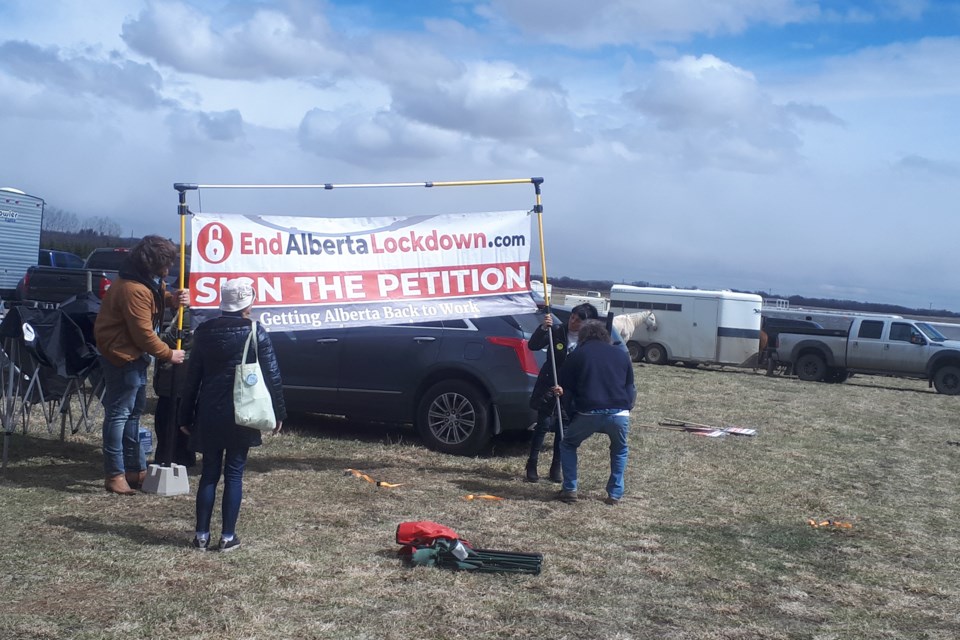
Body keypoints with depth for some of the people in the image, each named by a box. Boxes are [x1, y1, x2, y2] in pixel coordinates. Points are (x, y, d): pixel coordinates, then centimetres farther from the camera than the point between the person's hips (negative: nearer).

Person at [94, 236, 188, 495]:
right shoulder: (133, 289, -27)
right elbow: (144, 334, -24)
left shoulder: (148, 280, 4)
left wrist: (173, 299, -4)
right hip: (122, 356, -11)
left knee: (133, 412, 16)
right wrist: (168, 354, -12)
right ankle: (115, 474, 1)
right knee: (119, 414, -5)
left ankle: (135, 469, 25)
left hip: (134, 354, 11)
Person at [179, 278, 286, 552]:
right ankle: (228, 537, 10)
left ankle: (201, 535, 14)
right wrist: (278, 413, 3)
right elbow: (272, 376, -6)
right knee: (234, 474, 6)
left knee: (209, 474, 11)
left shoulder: (204, 331, 1)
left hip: (209, 416, 2)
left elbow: (192, 377, 5)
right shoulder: (255, 333, -8)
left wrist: (186, 416, 12)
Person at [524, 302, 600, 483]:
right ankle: (532, 465, 6)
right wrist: (543, 328, -25)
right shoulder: (557, 333, -7)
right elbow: (532, 346, -11)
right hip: (549, 387, -1)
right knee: (543, 424, -3)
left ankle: (556, 468, 19)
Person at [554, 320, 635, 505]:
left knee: (567, 445, 25)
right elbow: (630, 388, 18)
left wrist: (573, 411, 23)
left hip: (588, 414, -2)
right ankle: (615, 494, 22)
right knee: (620, 451, 30)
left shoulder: (576, 356, 11)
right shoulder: (621, 354, 17)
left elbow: (565, 389, 12)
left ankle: (570, 490, 18)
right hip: (619, 414, 2)